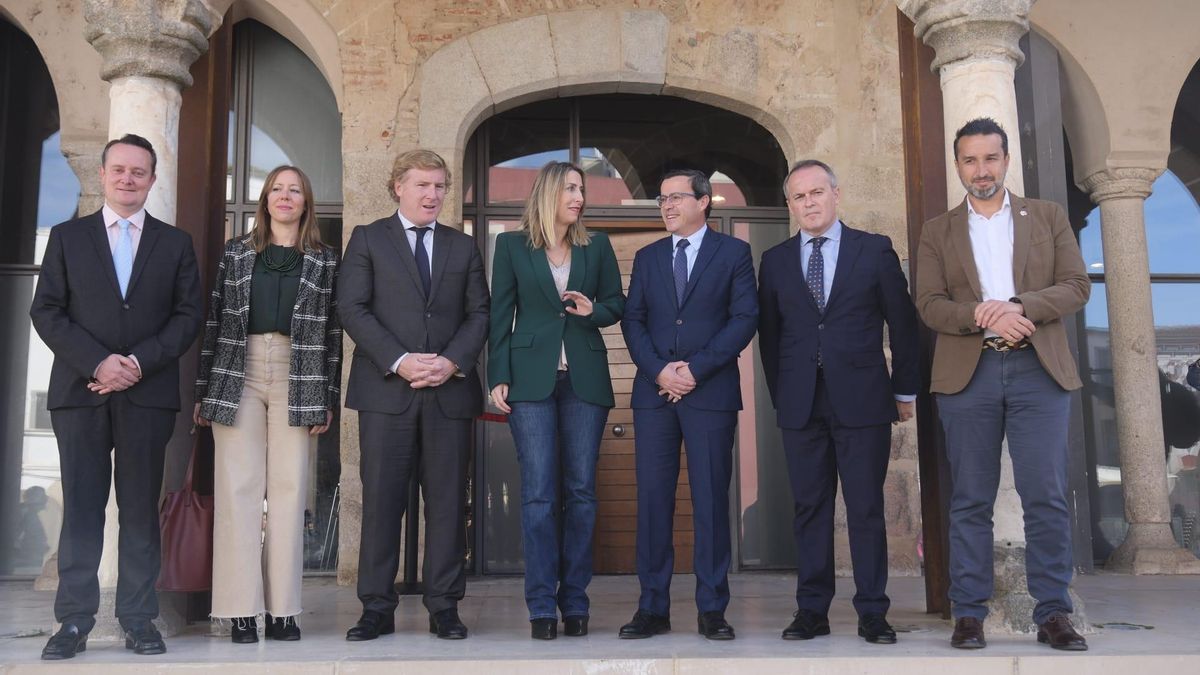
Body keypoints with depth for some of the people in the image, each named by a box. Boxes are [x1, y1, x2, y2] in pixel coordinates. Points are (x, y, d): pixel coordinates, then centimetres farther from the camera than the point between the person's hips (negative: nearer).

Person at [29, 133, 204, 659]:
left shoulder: (175, 244, 11)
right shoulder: (67, 237, 11)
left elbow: (189, 316, 3)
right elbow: (46, 311, 3)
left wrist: (139, 363, -10)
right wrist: (97, 362, -11)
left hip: (148, 394, 0)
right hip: (80, 393, 0)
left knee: (141, 509, 4)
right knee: (80, 508, 2)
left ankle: (138, 620, 10)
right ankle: (74, 622, 9)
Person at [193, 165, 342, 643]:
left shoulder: (325, 260, 8)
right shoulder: (237, 252, 11)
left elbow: (332, 333, 5)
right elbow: (214, 320, 8)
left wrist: (328, 400, 0)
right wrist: (203, 390, 4)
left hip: (298, 381, 0)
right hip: (238, 376, 1)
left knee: (289, 489, -1)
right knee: (238, 487, -2)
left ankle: (283, 609, 5)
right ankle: (241, 609, 2)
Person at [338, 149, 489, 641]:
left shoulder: (463, 246, 16)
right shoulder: (368, 239, 8)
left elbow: (479, 313, 9)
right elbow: (352, 309, -2)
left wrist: (451, 361, -8)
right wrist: (399, 361, -13)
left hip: (450, 389, 2)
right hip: (386, 388, -2)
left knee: (447, 501, 4)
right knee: (381, 498, 0)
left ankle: (444, 607, 12)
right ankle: (377, 608, 10)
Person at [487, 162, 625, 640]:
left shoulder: (597, 246, 11)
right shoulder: (512, 245, 6)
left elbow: (617, 301, 16)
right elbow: (500, 314, 4)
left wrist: (594, 310, -7)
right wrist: (498, 377, -2)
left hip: (585, 379, 2)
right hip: (531, 378, -2)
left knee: (581, 490, 3)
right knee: (538, 493, -4)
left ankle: (574, 602, 12)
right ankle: (542, 607, 4)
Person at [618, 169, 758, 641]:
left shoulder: (734, 253, 6)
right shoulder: (647, 257, 16)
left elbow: (745, 318, -3)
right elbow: (633, 321, 8)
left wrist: (696, 368, -11)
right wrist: (659, 371, -8)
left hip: (711, 392, -3)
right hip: (654, 391, 3)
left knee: (711, 500, 0)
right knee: (652, 497, 1)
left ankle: (712, 609, 9)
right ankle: (653, 607, 8)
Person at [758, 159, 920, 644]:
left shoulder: (875, 250, 5)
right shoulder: (776, 260, 11)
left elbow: (902, 322, 6)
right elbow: (769, 334, 13)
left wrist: (905, 390, 6)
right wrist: (779, 394, 9)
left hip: (862, 400, -2)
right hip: (800, 404, 2)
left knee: (866, 509, 1)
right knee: (809, 509, 5)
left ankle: (872, 613, 10)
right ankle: (812, 611, 13)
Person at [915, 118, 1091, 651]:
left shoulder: (1048, 217, 13)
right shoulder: (938, 232, 12)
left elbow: (1077, 286, 3)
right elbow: (929, 305, 1)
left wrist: (1018, 305, -14)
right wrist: (982, 316, -17)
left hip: (1039, 369, 0)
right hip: (967, 373, 0)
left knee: (1047, 497, -1)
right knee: (970, 501, 3)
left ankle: (1052, 613, 8)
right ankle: (969, 613, 9)